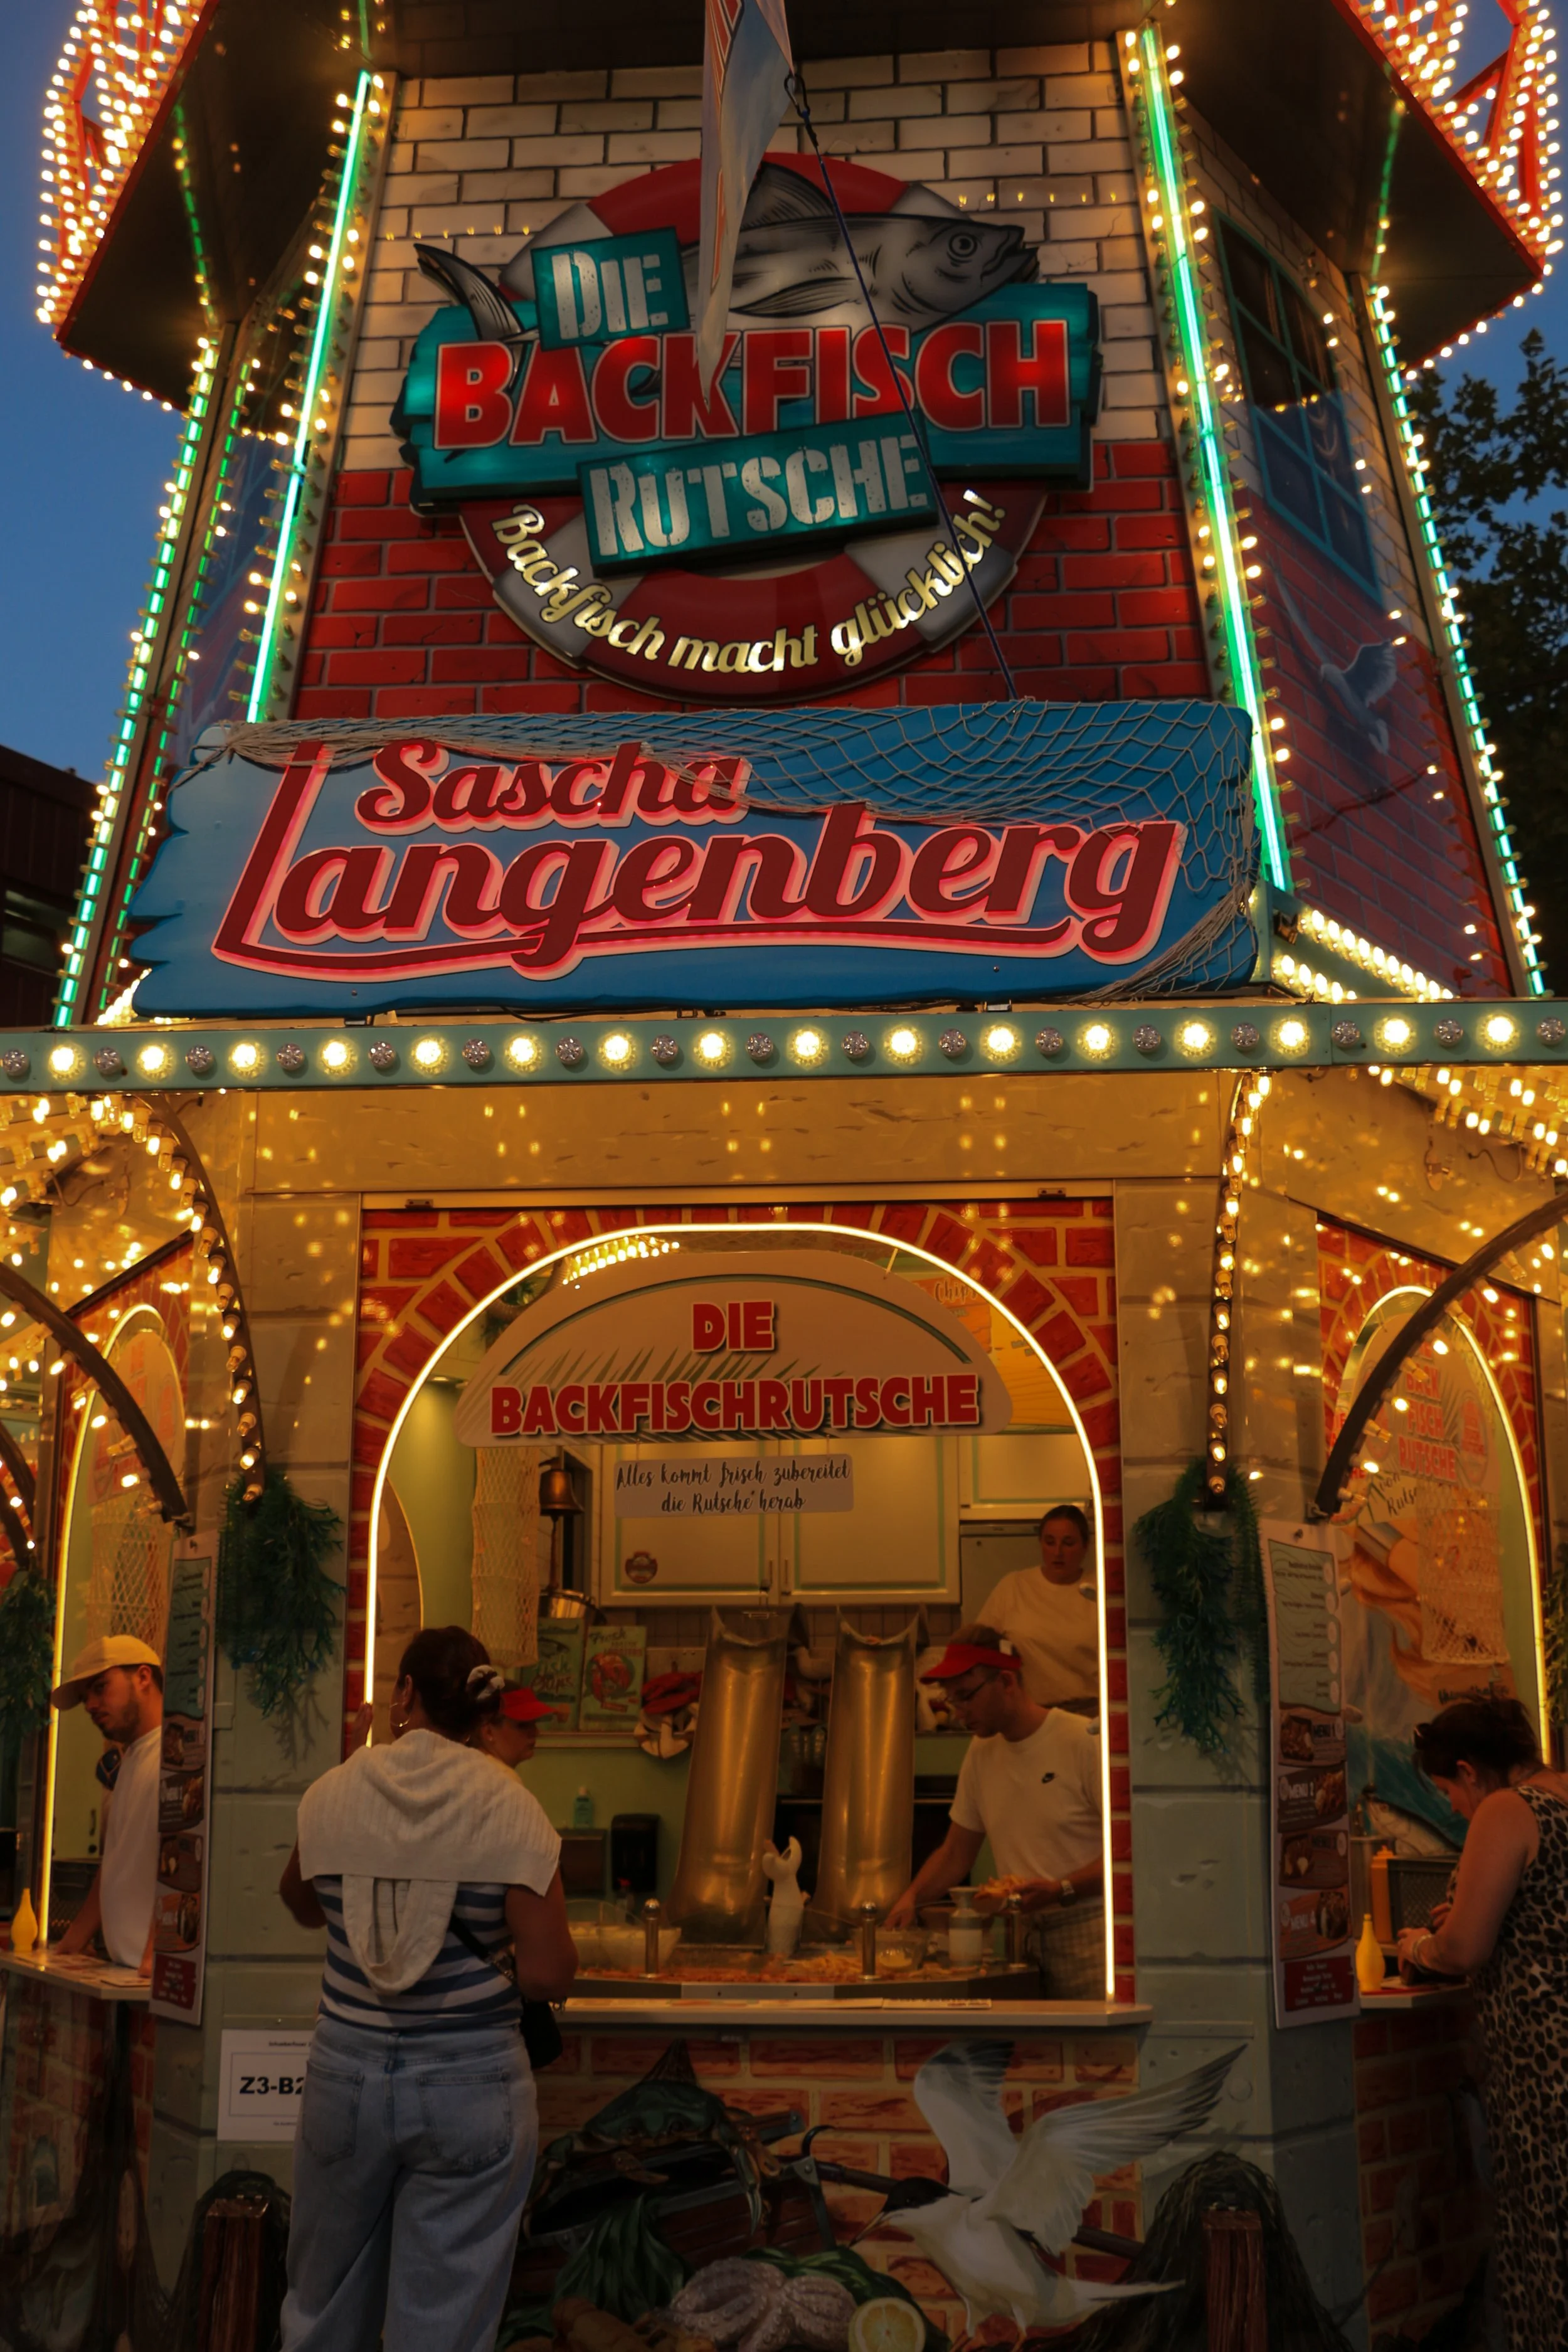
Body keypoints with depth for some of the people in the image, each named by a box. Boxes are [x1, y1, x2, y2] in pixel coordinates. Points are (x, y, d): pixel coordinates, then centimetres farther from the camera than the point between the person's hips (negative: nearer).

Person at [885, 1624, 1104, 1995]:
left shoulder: (1085, 1742, -9)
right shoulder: (980, 1753, 12)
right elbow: (956, 1852, 19)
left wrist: (1060, 1890, -21)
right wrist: (912, 1897, 3)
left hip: (1087, 1936, -5)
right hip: (1021, 1935, 5)